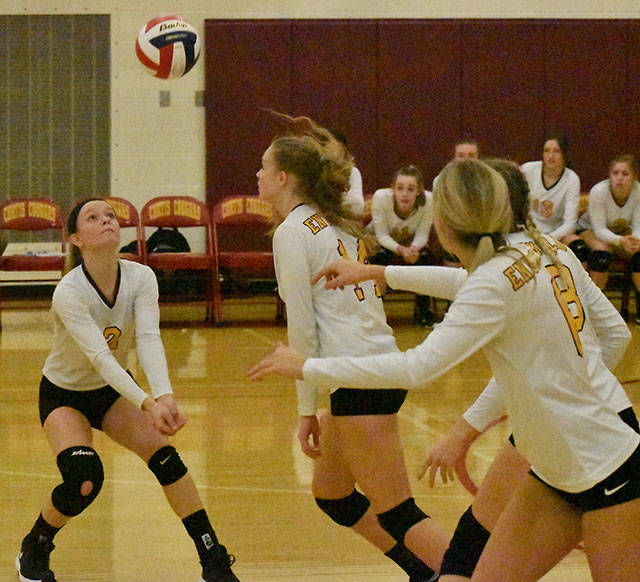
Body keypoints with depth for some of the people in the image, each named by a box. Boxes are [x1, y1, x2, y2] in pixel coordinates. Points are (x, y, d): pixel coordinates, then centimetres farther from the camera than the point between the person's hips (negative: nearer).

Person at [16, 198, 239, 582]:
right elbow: (99, 356, -39)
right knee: (85, 480, -24)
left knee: (162, 451, -17)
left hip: (113, 390, 4)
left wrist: (165, 396, -47)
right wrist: (147, 403, -52)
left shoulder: (141, 278, -16)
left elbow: (149, 338, -30)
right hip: (64, 395, -4)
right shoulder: (69, 293, -29)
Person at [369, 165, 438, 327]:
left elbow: (422, 235, -20)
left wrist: (414, 248, -43)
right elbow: (382, 235, -26)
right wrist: (401, 250, -43)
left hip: (411, 243, 2)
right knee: (380, 257, -32)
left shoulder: (428, 200, -30)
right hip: (382, 243, -2)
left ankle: (423, 310, -6)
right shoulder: (381, 197, -34)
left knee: (425, 256, -25)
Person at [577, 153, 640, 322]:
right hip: (591, 231, -3)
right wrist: (620, 241, -46)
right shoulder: (598, 192, -28)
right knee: (602, 251, -35)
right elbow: (599, 229, -27)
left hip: (622, 232, 3)